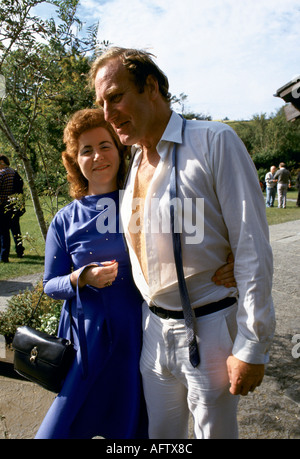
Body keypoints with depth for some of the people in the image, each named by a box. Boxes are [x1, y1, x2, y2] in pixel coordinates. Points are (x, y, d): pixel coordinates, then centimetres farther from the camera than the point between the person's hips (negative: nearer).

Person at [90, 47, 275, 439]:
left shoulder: (214, 141, -13)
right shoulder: (133, 164, 8)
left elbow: (253, 249, -16)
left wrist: (251, 346, -15)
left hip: (209, 327, -5)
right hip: (154, 328, 6)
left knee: (215, 430, 15)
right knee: (160, 433, 20)